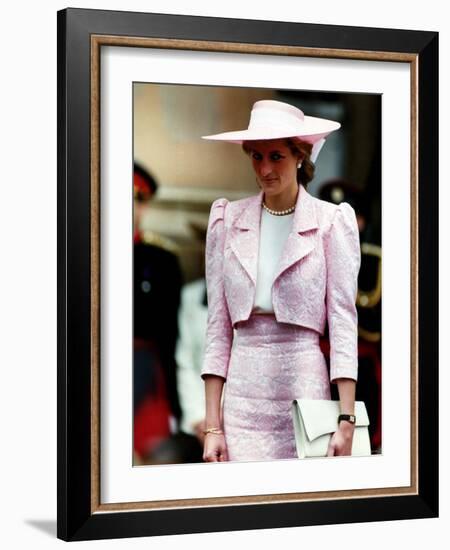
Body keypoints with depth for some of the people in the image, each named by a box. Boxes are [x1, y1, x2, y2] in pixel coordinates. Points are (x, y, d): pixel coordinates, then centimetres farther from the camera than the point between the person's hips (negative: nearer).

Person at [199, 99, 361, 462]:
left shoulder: (331, 221, 1)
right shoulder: (228, 220, 7)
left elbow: (343, 322, -2)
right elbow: (218, 327, 7)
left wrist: (346, 423, -9)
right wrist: (213, 426, 2)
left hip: (305, 386, -2)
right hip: (243, 393, 2)